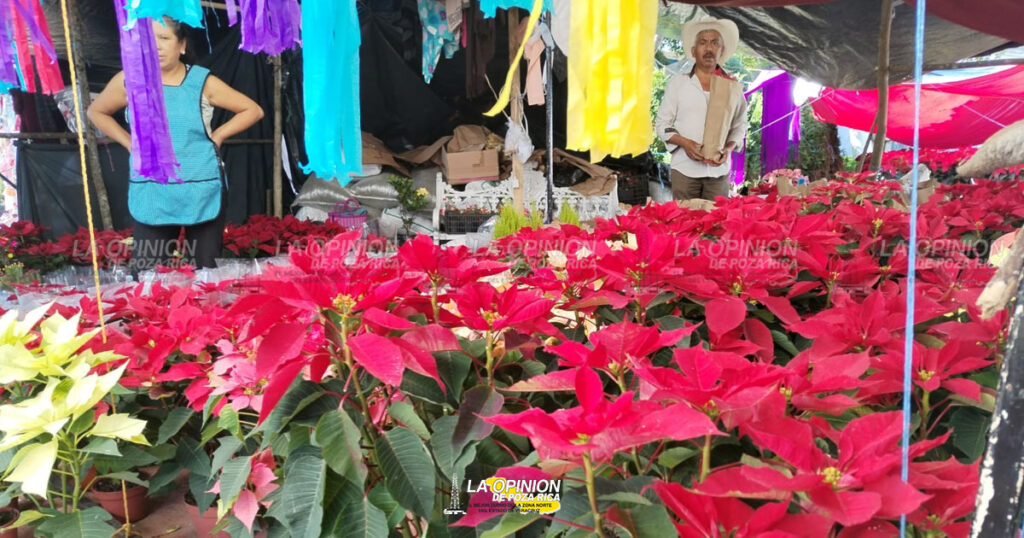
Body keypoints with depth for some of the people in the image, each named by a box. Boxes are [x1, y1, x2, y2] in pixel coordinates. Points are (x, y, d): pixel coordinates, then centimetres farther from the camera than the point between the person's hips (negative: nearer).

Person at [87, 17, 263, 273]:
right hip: (151, 196, 1)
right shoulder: (128, 80, 1)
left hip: (202, 194, -1)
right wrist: (130, 143, 5)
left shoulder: (203, 81, -3)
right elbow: (96, 111, 18)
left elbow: (253, 110, 4)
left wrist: (217, 136, -3)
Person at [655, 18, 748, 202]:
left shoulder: (733, 87, 8)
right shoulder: (677, 83, 4)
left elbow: (740, 125, 15)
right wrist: (684, 142, -12)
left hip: (719, 171, 2)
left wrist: (728, 148, -5)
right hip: (685, 169, -1)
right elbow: (662, 124, 5)